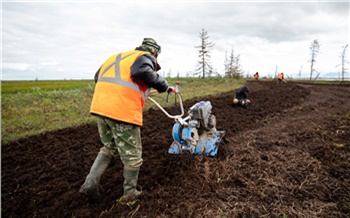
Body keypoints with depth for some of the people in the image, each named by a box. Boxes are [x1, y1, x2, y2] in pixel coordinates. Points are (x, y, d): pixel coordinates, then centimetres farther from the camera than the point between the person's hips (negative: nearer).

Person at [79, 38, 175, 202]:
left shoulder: (118, 56, 26)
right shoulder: (145, 57, 4)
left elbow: (98, 76, 27)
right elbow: (142, 72, -20)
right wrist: (164, 86, -8)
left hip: (100, 107, 8)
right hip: (123, 111, -7)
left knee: (109, 148, 25)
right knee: (132, 154, 10)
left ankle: (90, 184, 18)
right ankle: (130, 193, 24)